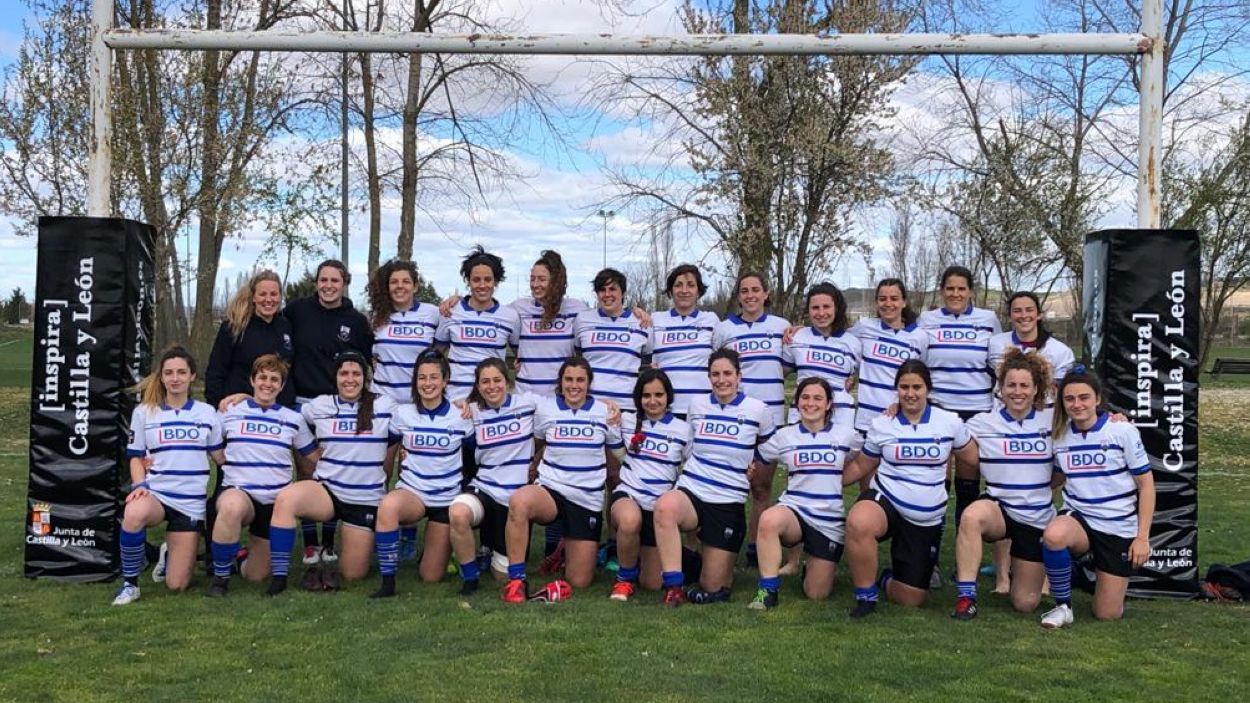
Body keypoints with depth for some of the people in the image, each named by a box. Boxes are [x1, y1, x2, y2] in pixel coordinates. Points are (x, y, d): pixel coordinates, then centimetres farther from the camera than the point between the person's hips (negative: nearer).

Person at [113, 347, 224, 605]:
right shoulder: (144, 412, 4)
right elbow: (136, 457, 7)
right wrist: (140, 485, -10)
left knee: (176, 585, -4)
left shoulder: (207, 413, 6)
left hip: (191, 503, 1)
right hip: (155, 494, -1)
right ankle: (130, 583, -16)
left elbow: (221, 457, 10)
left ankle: (170, 553, 34)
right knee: (134, 514, -41)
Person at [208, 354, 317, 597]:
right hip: (237, 492, -2)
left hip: (275, 502, 2)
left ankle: (253, 550, 43)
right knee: (232, 506, -40)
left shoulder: (294, 420, 6)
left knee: (255, 575, 4)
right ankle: (220, 576, -17)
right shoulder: (230, 412, 3)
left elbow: (311, 465, 13)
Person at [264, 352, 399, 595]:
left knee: (353, 574, -2)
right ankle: (279, 575, -23)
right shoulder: (319, 406, 2)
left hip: (366, 499, -1)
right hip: (326, 490, 1)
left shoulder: (385, 407, -2)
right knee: (286, 498, -34)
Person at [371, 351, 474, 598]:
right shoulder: (403, 413, -3)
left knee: (431, 577, 2)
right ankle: (388, 582, -24)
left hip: (447, 498, 0)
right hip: (411, 492, 0)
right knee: (387, 506, -39)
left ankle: (443, 546, 37)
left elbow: (473, 452, 8)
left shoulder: (460, 416, -6)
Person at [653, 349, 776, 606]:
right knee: (665, 506, -38)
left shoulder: (758, 410, -1)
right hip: (690, 492, 1)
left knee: (711, 588, 1)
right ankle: (674, 588, -28)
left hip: (729, 503, -1)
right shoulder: (697, 406, 6)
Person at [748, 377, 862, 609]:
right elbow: (756, 464, 11)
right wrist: (751, 470, -7)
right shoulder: (784, 436, 4)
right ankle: (768, 591, -23)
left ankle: (822, 566, 36)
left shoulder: (846, 434, 3)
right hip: (794, 509, 0)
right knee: (769, 520, -38)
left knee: (816, 595, 1)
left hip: (830, 521, 1)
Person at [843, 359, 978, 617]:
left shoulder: (950, 422, -1)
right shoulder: (881, 424, -1)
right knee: (858, 523, -41)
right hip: (885, 500, -1)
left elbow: (975, 458, 13)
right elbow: (862, 467, 9)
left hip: (927, 519, 2)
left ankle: (887, 580, 39)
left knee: (911, 599, 1)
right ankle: (866, 594, -17)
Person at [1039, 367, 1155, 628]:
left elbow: (1146, 483, -5)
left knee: (1108, 614, 2)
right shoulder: (1059, 436, -1)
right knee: (1053, 535, -38)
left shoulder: (1122, 431, -9)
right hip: (1078, 519, 1)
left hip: (1119, 529, -1)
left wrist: (1142, 537, -9)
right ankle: (1063, 607, -14)